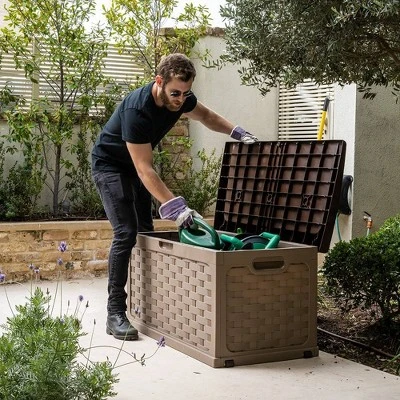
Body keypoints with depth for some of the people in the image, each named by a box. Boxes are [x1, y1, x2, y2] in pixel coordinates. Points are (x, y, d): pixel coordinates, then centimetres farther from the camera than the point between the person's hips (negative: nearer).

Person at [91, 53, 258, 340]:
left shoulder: (180, 98, -13)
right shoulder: (137, 109, -36)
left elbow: (205, 115, 10)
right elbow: (145, 169, -37)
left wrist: (236, 132, -5)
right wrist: (174, 206, -45)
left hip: (136, 166, 8)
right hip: (110, 166, -8)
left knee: (146, 231, 8)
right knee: (126, 233, -19)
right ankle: (115, 314, -15)